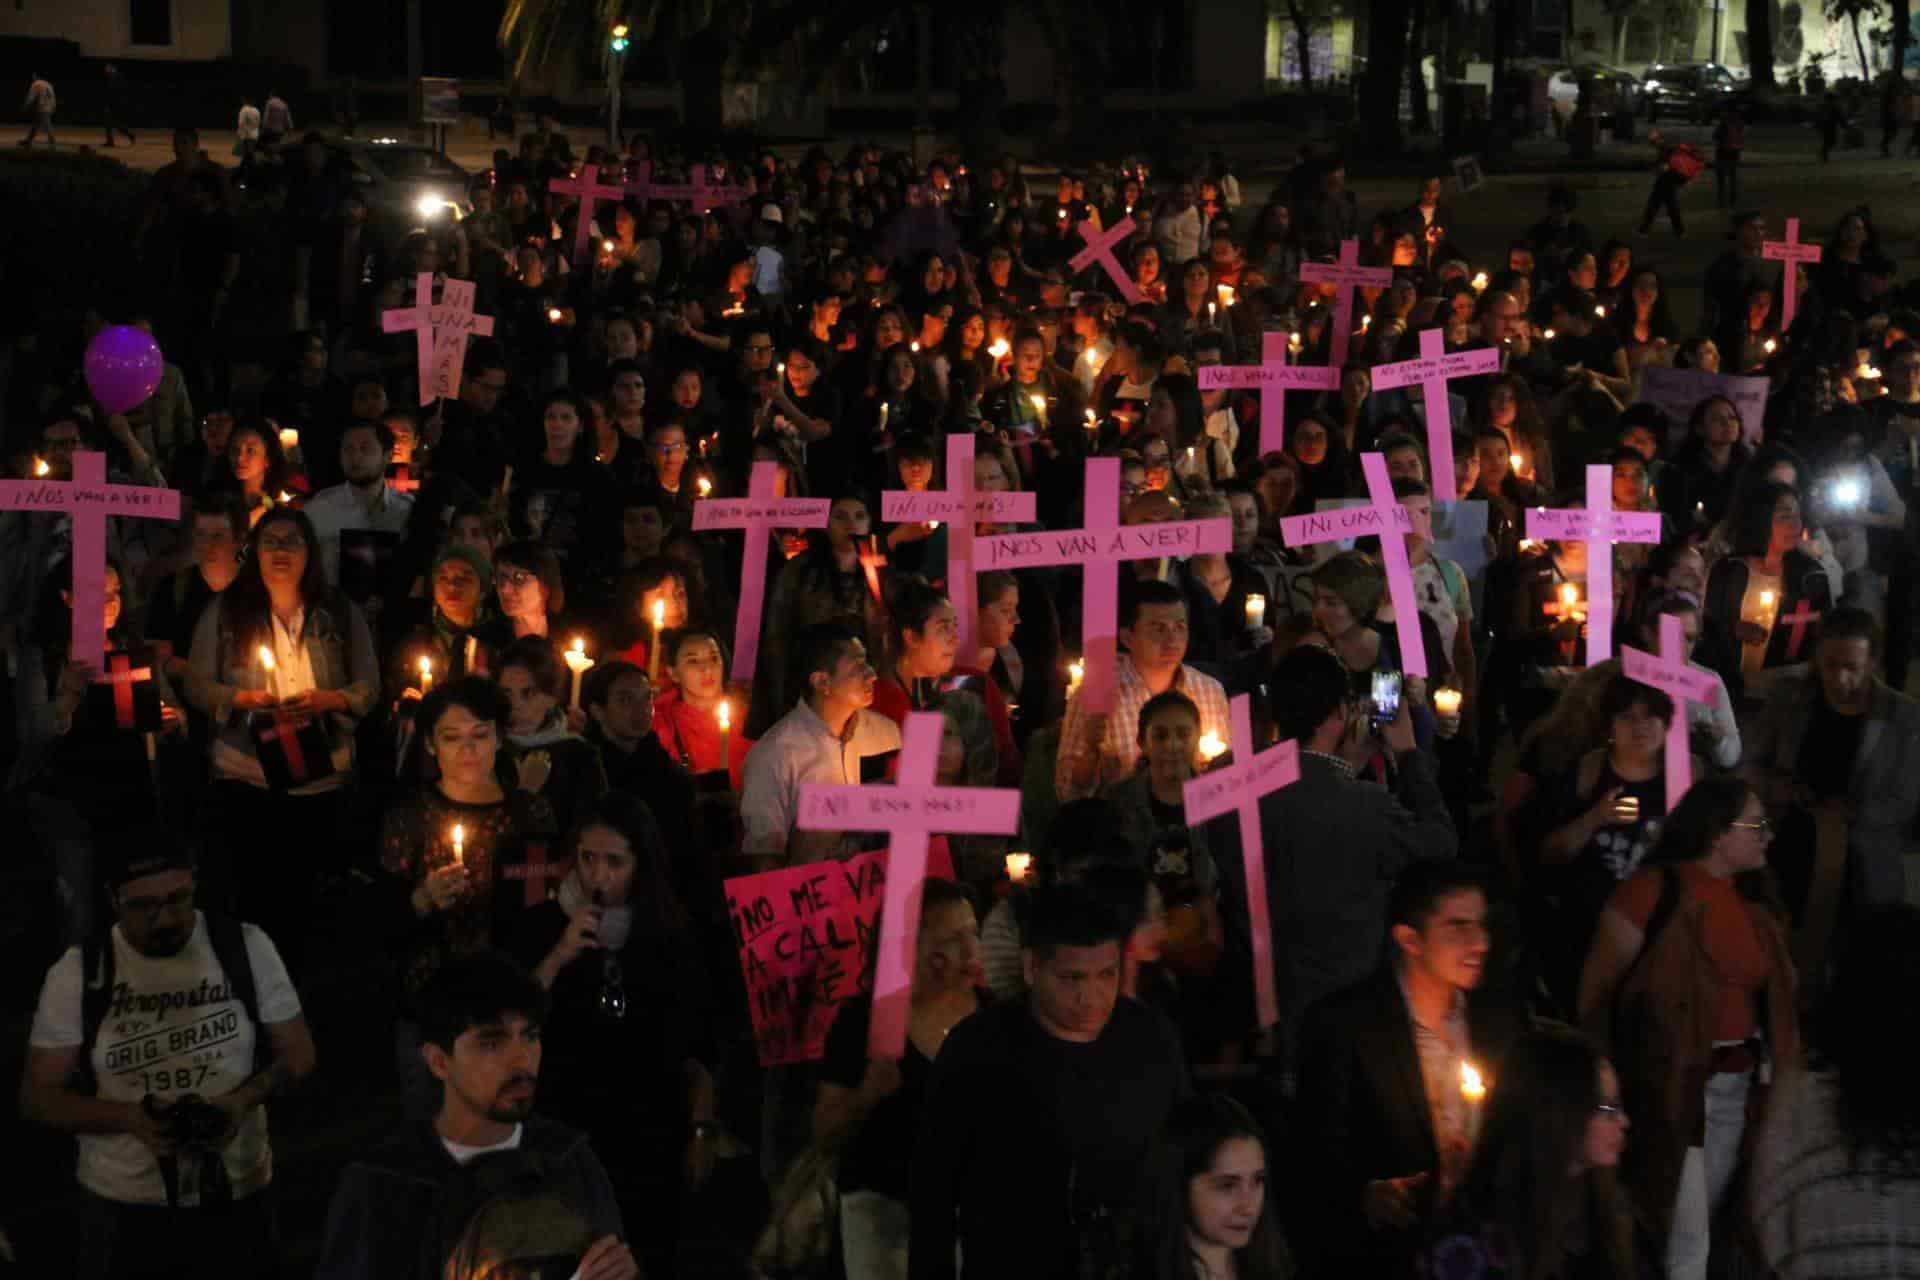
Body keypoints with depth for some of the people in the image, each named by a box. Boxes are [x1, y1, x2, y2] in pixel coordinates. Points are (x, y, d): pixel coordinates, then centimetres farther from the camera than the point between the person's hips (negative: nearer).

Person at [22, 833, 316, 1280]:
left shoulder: (245, 946, -6)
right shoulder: (77, 973, -8)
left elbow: (298, 1052, 1)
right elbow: (37, 1096, -4)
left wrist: (244, 1099, -19)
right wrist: (129, 1117, -21)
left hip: (237, 1194, 1)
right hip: (122, 1204, -1)